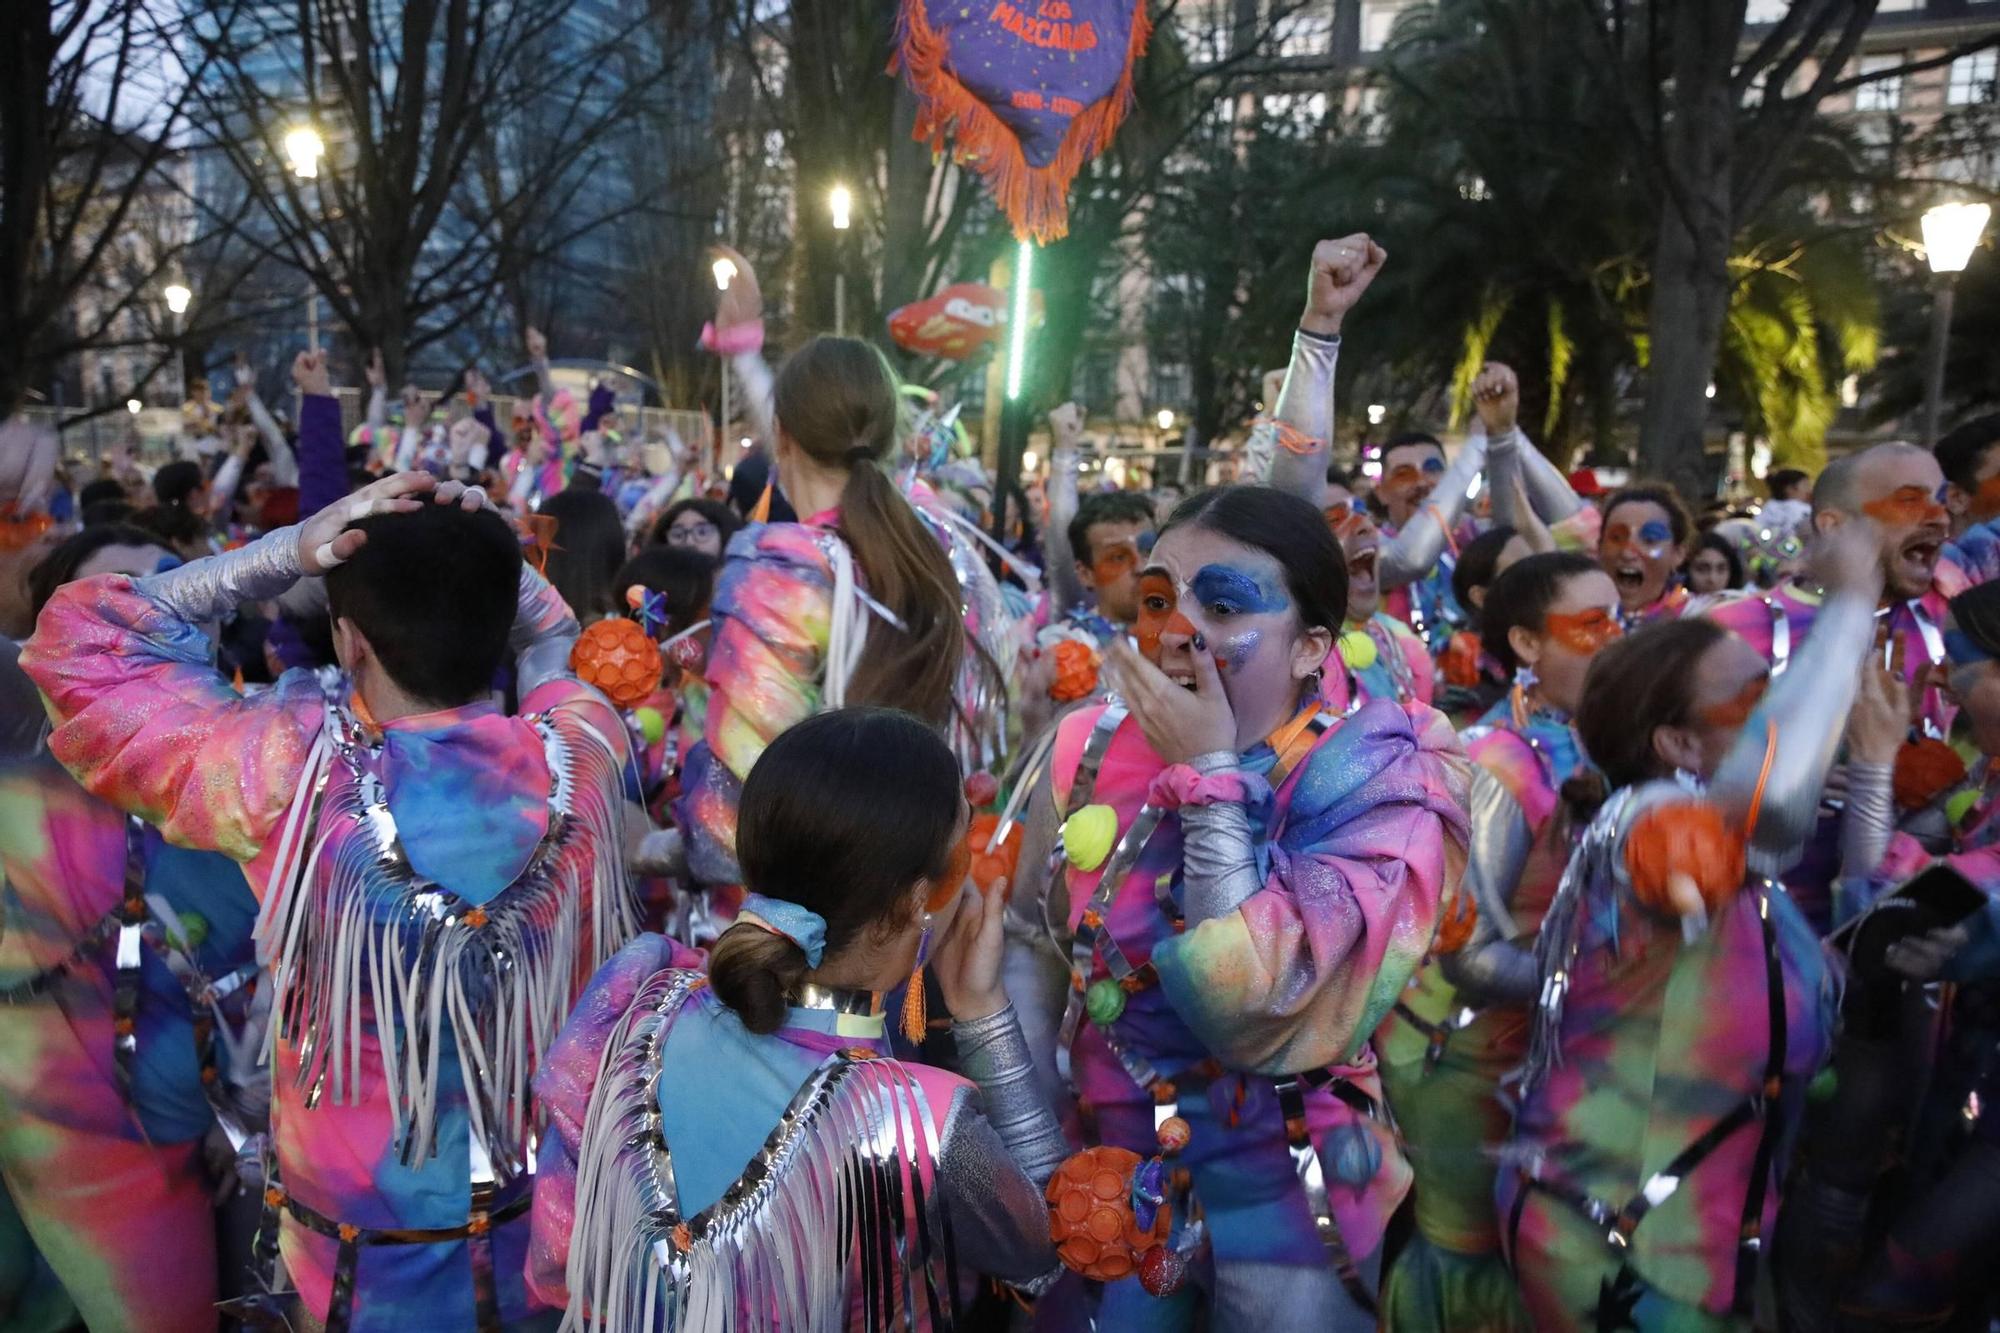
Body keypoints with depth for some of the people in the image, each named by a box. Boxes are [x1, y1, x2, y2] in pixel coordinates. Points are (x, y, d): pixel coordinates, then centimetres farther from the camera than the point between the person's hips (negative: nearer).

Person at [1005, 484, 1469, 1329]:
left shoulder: (1384, 787, -19)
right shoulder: (1095, 750, -9)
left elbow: (1253, 1020, -29)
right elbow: (1033, 945, 2)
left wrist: (1211, 777, -27)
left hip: (1279, 1195, -3)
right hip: (1102, 1165, 4)